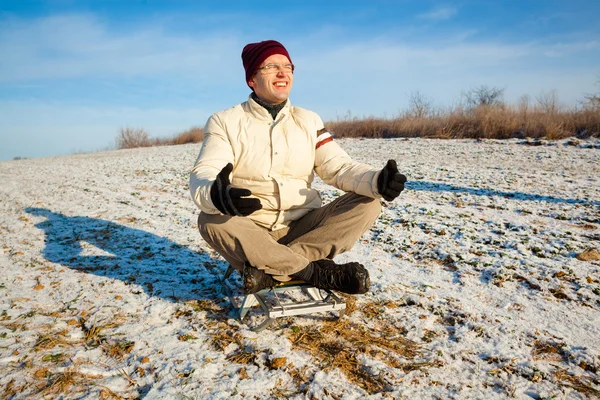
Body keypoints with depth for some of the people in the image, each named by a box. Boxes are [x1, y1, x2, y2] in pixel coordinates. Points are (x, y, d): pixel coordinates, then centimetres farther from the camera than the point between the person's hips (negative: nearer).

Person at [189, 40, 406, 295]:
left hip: (303, 229, 3)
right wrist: (214, 195, -41)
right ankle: (319, 273, -23)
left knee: (367, 204, -16)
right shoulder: (224, 122, -2)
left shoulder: (309, 121, 8)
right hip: (250, 233, -2)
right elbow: (203, 175, -15)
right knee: (211, 220, -33)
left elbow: (339, 167, -1)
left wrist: (377, 180, -23)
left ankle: (269, 271, -23)